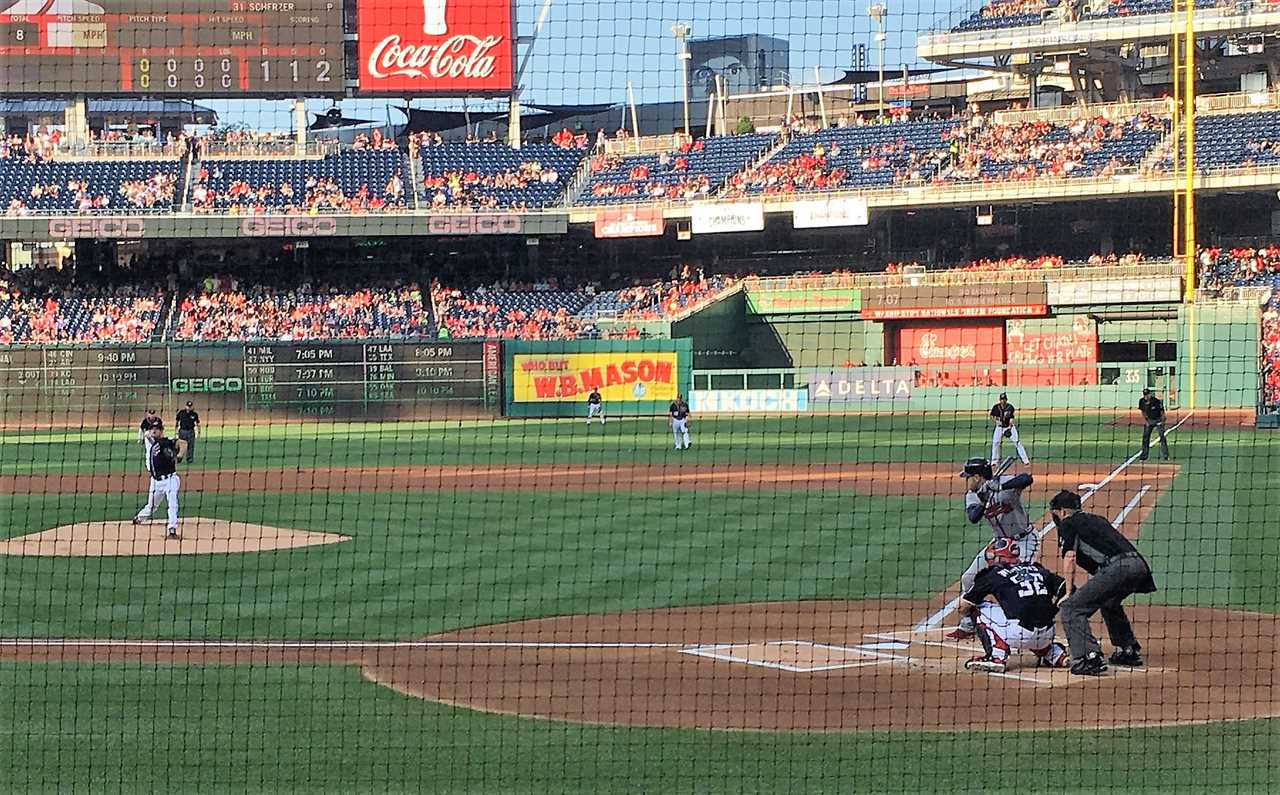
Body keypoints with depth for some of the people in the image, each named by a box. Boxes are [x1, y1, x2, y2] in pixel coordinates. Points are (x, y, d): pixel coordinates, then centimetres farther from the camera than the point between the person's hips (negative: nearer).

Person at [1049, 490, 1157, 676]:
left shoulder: (1069, 523, 11)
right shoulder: (1095, 519, 34)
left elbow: (1069, 557, -1)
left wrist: (1069, 591, 3)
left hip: (1117, 567, -9)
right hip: (1140, 564, 9)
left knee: (1071, 607, -6)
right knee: (1109, 602, 37)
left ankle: (1088, 658, -19)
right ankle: (1129, 651, 38)